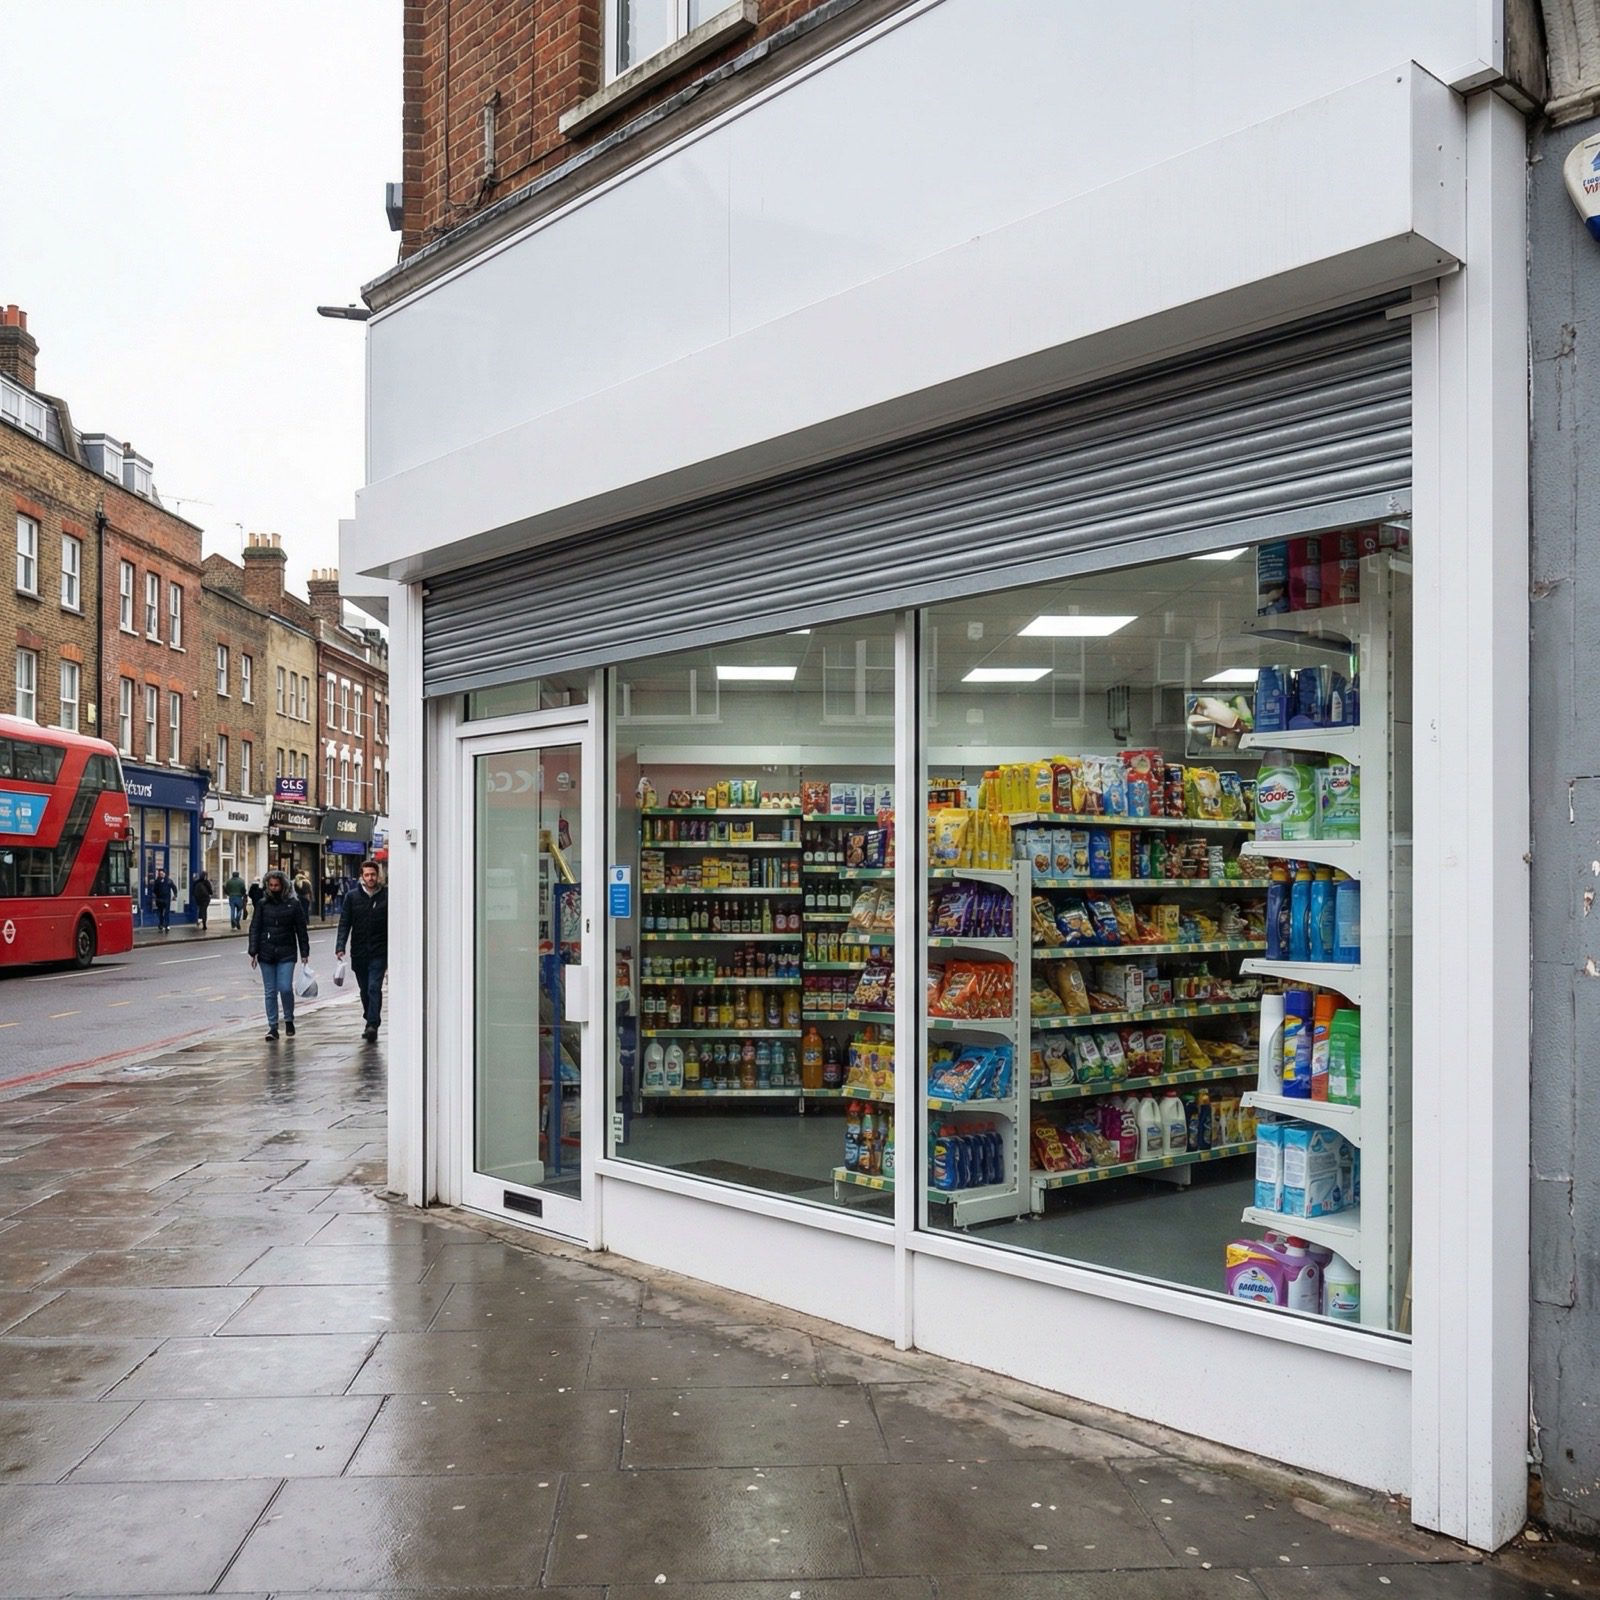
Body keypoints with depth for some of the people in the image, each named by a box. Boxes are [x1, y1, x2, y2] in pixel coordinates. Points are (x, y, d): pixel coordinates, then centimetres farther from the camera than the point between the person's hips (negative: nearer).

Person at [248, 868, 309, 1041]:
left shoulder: (294, 903, 0)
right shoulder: (263, 904, 4)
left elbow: (301, 929, 3)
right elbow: (255, 928, 4)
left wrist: (304, 953, 2)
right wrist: (253, 952, -3)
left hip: (286, 952, -2)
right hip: (266, 954, 2)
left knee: (285, 988, -9)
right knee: (270, 992, 5)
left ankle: (289, 1020, 14)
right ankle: (272, 1027, 12)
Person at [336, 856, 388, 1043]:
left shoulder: (387, 895, -2)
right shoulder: (352, 896, 4)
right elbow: (344, 923, 3)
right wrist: (340, 947, -9)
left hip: (379, 952, -3)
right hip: (359, 952, 3)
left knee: (374, 988, -13)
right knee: (364, 990, 13)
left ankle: (372, 1025, -14)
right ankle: (371, 1021, 27)